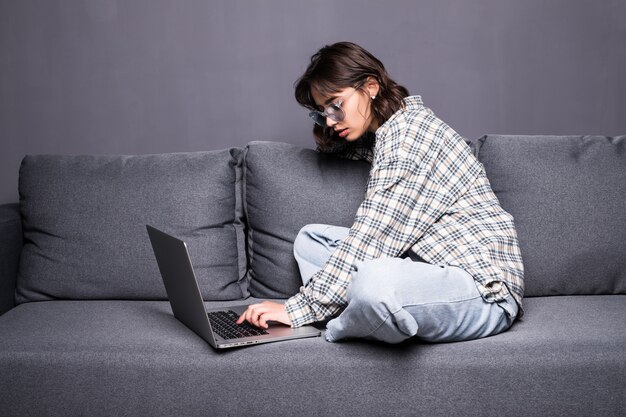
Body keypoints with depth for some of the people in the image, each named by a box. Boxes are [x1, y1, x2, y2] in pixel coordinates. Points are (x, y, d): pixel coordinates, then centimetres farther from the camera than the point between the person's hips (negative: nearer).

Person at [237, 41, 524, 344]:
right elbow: (329, 147, 36)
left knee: (373, 282, -40)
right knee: (310, 238, 9)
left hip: (485, 288, -10)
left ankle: (332, 331, -8)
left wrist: (298, 309, -17)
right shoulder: (386, 131, 12)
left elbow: (368, 242, -21)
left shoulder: (409, 135, -17)